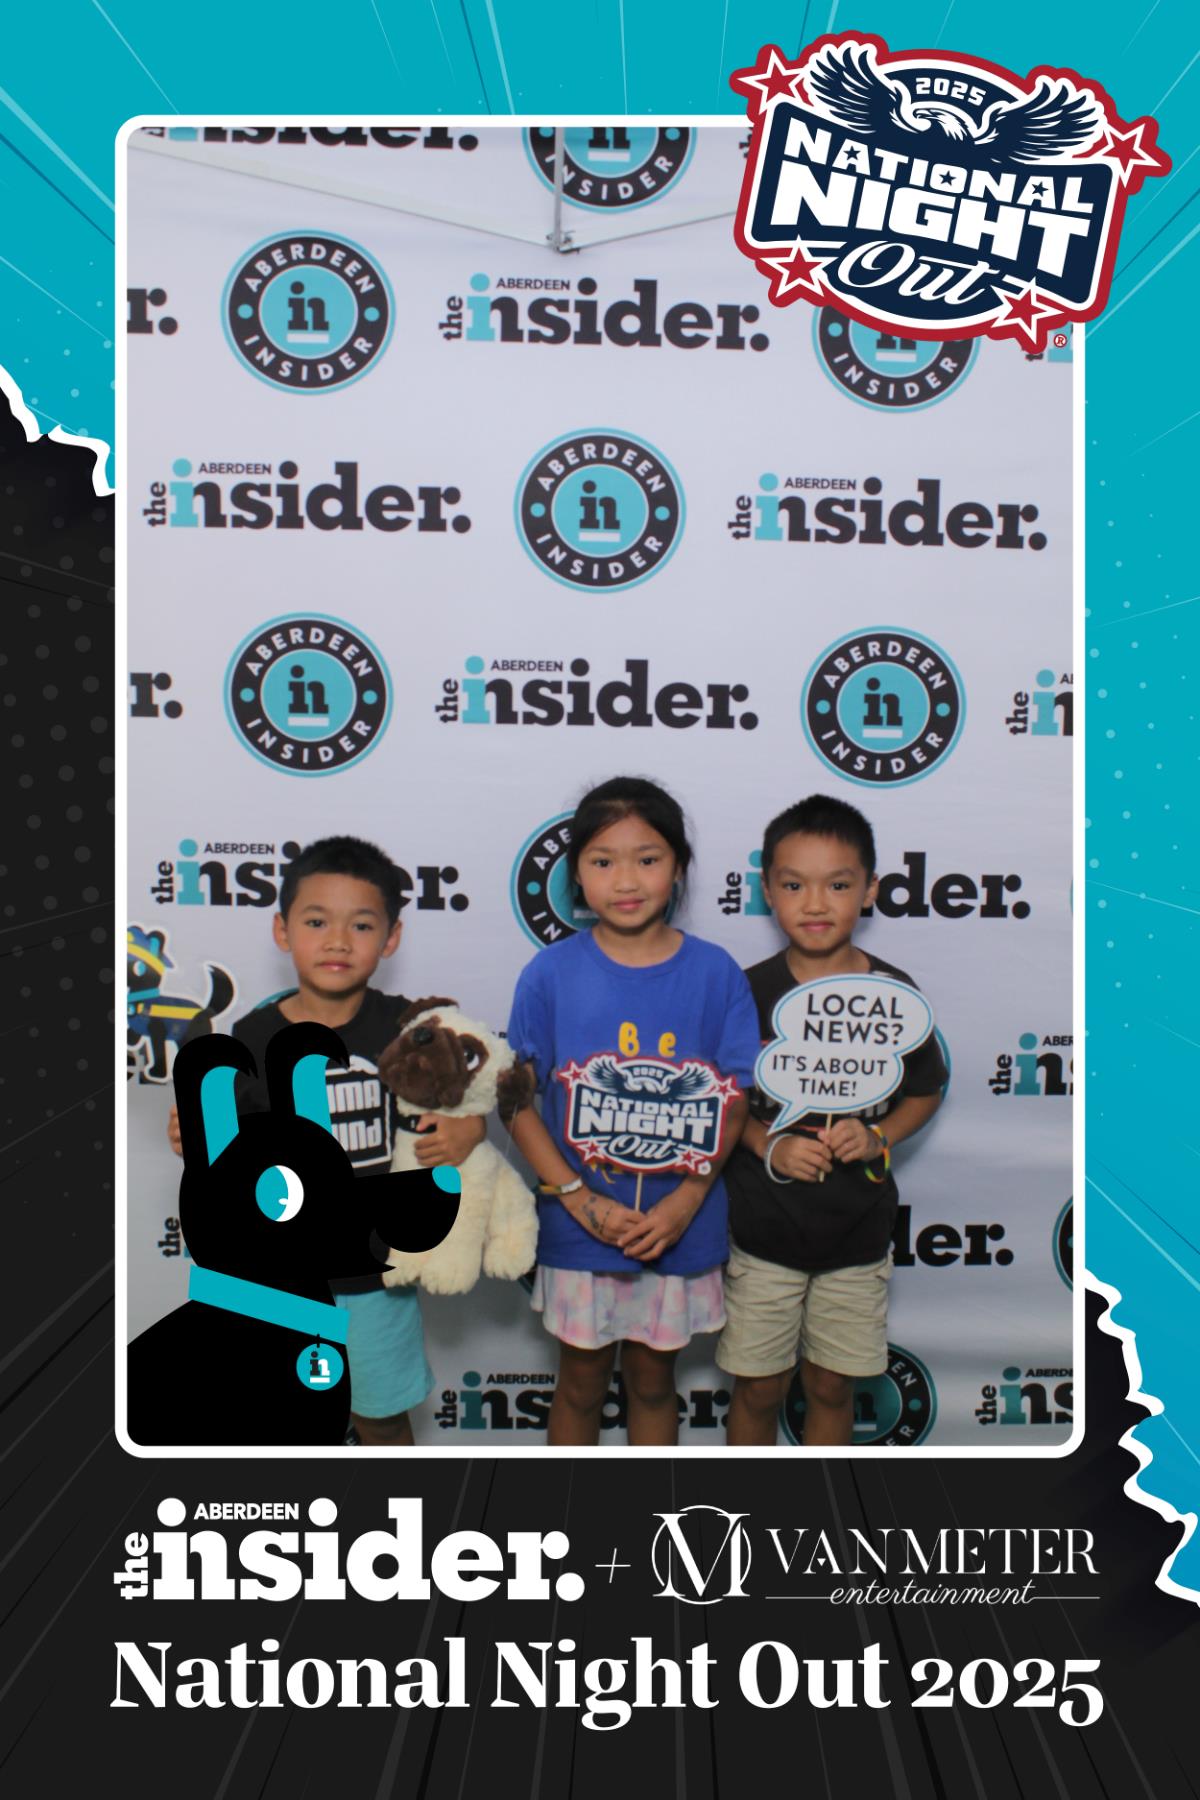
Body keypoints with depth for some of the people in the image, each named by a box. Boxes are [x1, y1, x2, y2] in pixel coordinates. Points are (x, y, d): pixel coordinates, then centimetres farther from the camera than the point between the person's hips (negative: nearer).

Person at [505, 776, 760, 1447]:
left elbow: (734, 1102, -5)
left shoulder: (715, 973, -7)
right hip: (579, 1224, 0)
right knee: (582, 1380, 17)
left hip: (683, 1226, 1)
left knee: (653, 1378, 19)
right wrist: (581, 1200, -14)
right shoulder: (550, 974, -8)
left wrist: (685, 1201, -15)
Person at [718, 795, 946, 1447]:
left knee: (831, 1386, 16)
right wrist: (768, 1147, -17)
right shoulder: (748, 992, -9)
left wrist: (878, 1138, -12)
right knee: (758, 1387, 11)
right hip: (762, 1228, -1)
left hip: (857, 1230, 1)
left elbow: (926, 1092, 6)